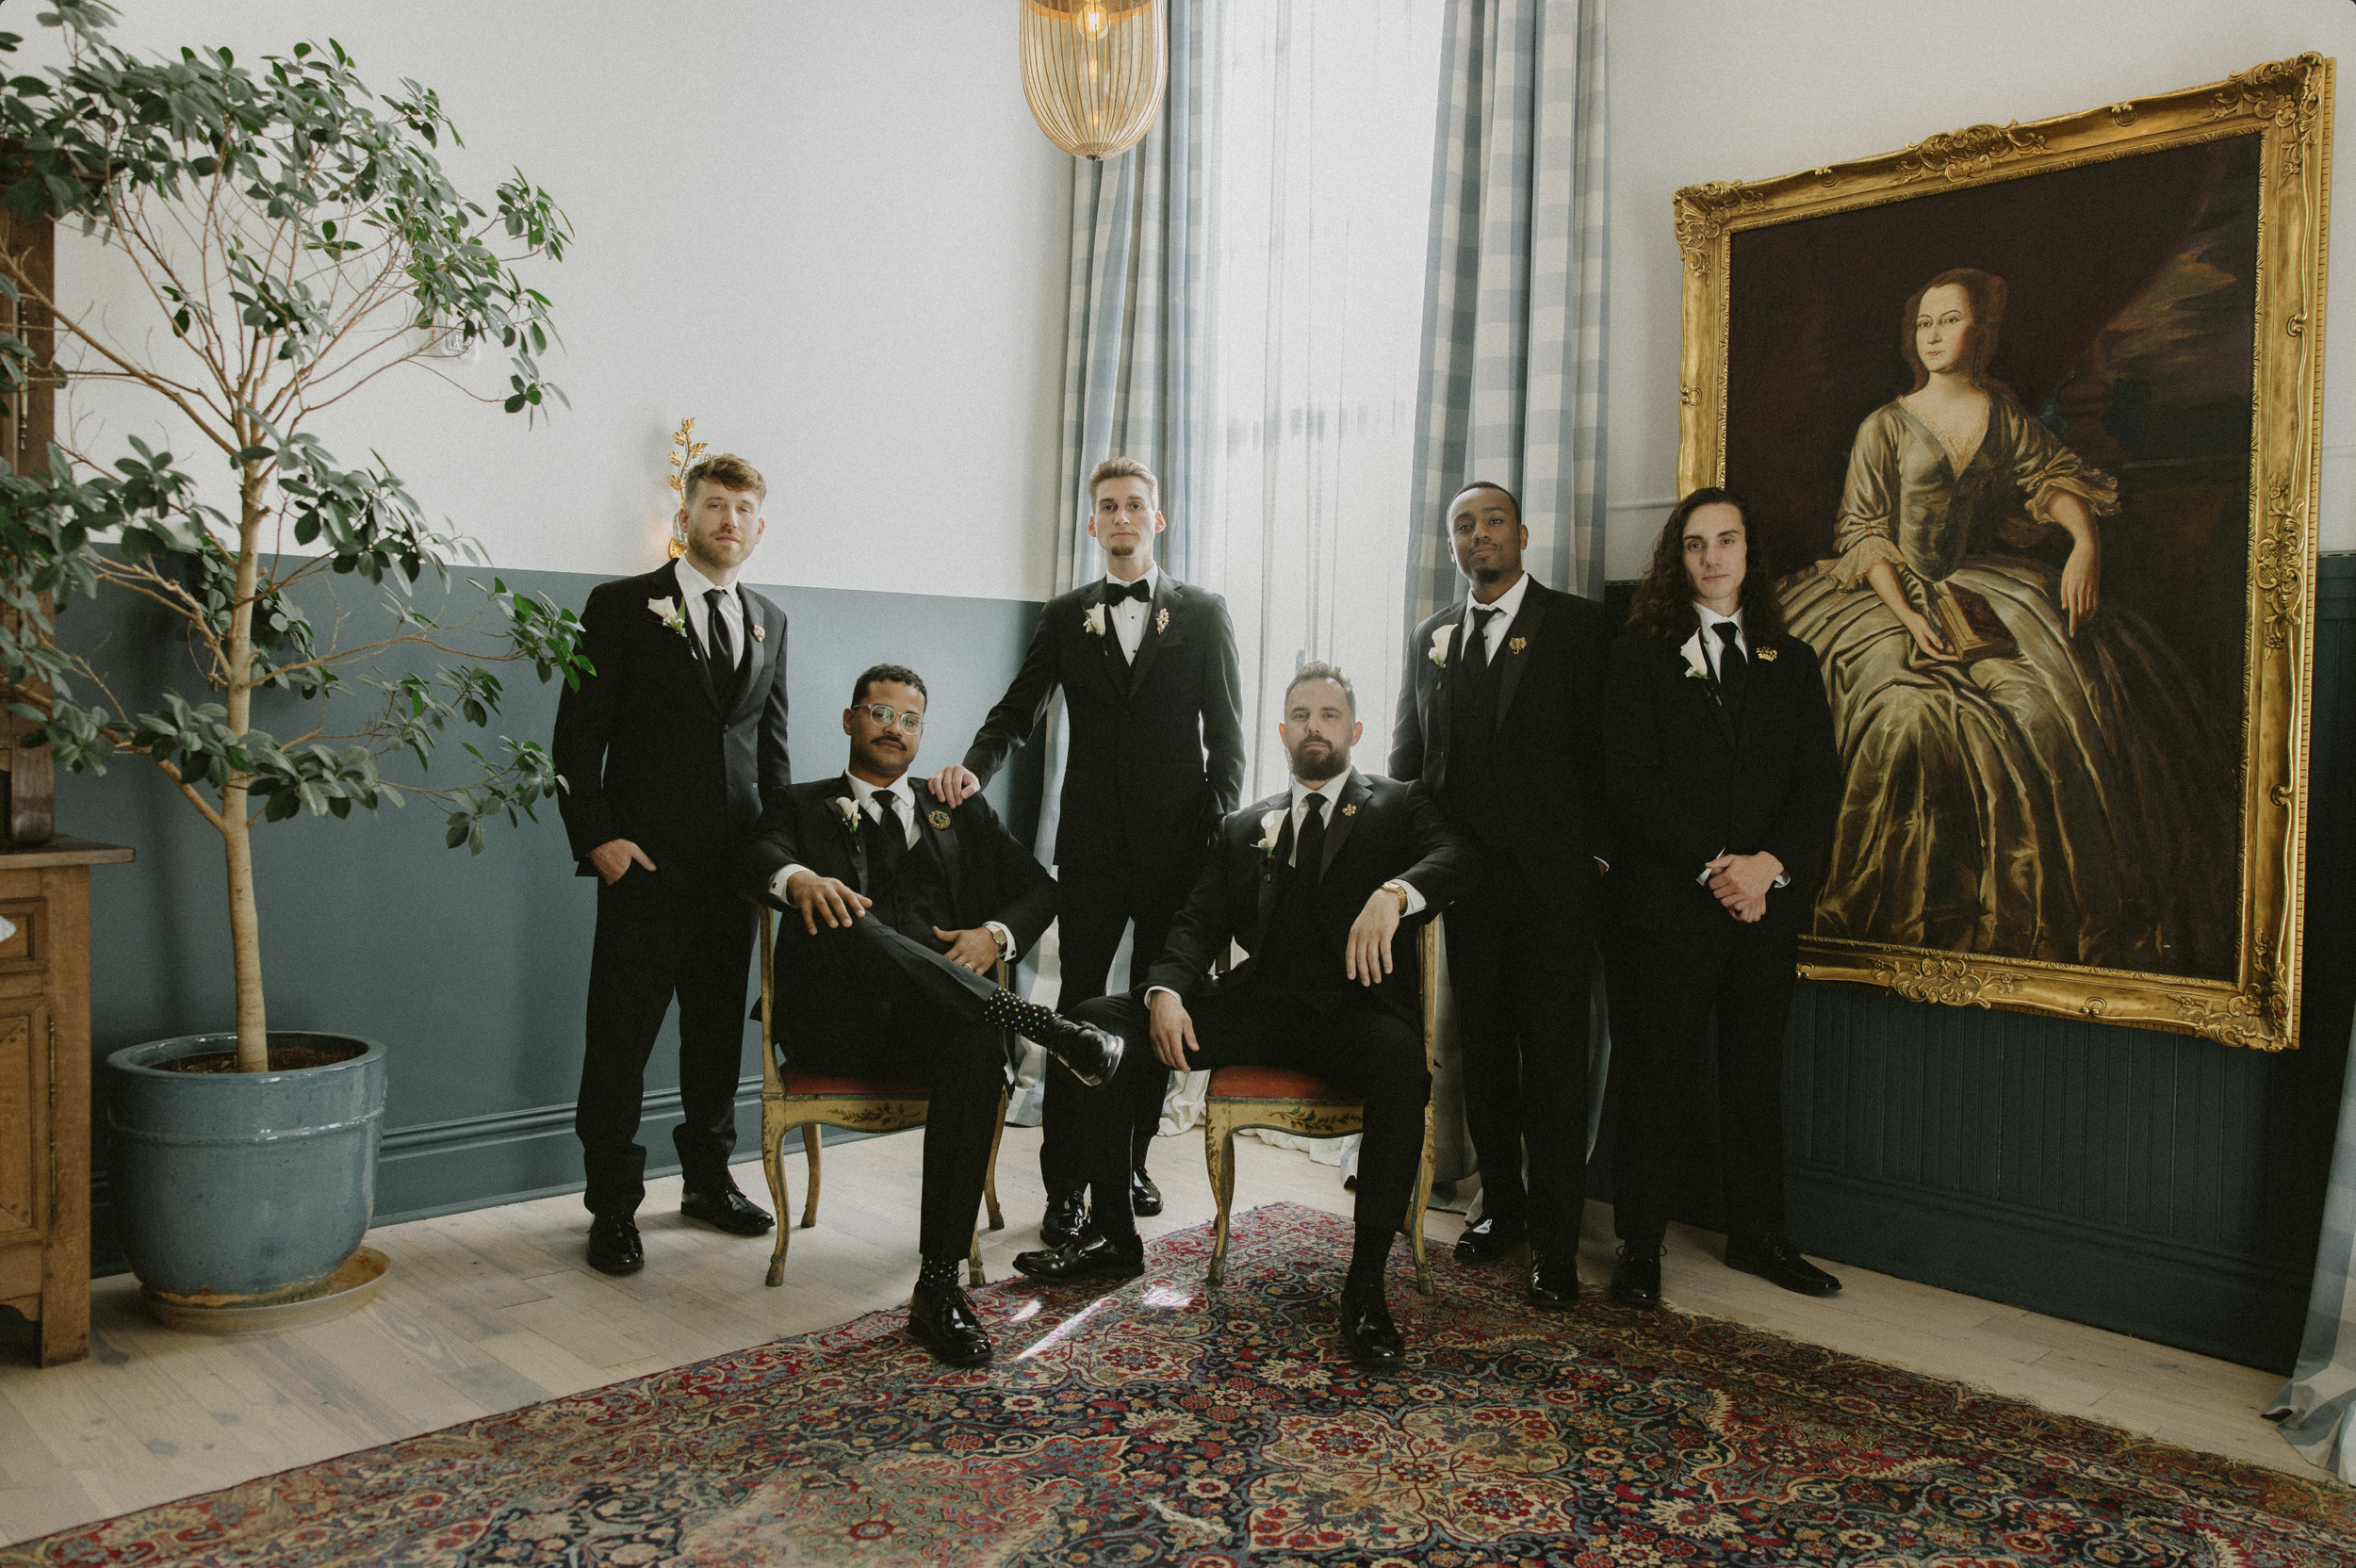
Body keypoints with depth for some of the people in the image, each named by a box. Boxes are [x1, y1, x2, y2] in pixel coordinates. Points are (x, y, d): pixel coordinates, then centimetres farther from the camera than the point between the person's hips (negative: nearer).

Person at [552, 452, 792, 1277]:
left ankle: (708, 1178, 30)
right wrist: (596, 837, -12)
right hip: (646, 862, -4)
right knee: (622, 1036, 1)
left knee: (719, 1028, 14)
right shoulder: (621, 606, -1)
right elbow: (577, 736, -4)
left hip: (736, 863, 5)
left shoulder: (769, 621, 14)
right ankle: (613, 1206, 14)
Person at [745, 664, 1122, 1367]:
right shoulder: (803, 806, 22)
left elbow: (1039, 888, 21)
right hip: (835, 1024, -1)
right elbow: (761, 857, -1)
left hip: (932, 1018, 1)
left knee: (976, 1050, -36)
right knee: (846, 923, -35)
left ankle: (939, 1289, -33)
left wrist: (995, 935, -3)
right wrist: (799, 879, -27)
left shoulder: (961, 813, 29)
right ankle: (1029, 1020, -34)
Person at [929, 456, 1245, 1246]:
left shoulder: (1204, 613, 6)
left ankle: (1129, 1163, 25)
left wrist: (1223, 827, -6)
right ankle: (1064, 1187, 6)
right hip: (1094, 846, 0)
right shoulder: (1065, 616, 10)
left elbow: (1226, 730, 3)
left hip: (1179, 845, 0)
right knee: (1078, 1011, -1)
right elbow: (1017, 712, 7)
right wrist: (973, 766, -12)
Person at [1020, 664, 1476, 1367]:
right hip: (1256, 1004, 4)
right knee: (1097, 1025, -13)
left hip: (1354, 1006, -3)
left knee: (1401, 1062, -39)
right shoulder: (1245, 827, 21)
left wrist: (1394, 892, -31)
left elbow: (1454, 858, -8)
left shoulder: (1398, 805, 12)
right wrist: (1166, 991, -10)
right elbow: (1199, 923, 12)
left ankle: (1365, 1283, -24)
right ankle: (1113, 1235, -1)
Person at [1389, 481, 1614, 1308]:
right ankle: (1501, 1204, 26)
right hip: (1464, 879, 4)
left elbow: (1602, 750, -2)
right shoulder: (1429, 639, 13)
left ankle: (1555, 1239, 8)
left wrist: (1596, 858, -8)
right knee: (1482, 1051, 12)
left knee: (1553, 1058, -1)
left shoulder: (1580, 624, 1)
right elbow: (1406, 759, 16)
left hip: (1553, 877, -4)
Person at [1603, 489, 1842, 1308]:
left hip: (1768, 903, 4)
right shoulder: (1641, 653, 1)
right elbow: (1632, 780, -8)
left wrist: (1769, 863, -12)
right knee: (1655, 1076, 2)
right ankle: (1639, 1245, 14)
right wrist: (1714, 866, -16)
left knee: (1758, 1074, 13)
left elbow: (1820, 780, 5)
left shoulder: (1792, 661, 13)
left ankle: (1758, 1234, 27)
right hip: (1667, 902, -4)